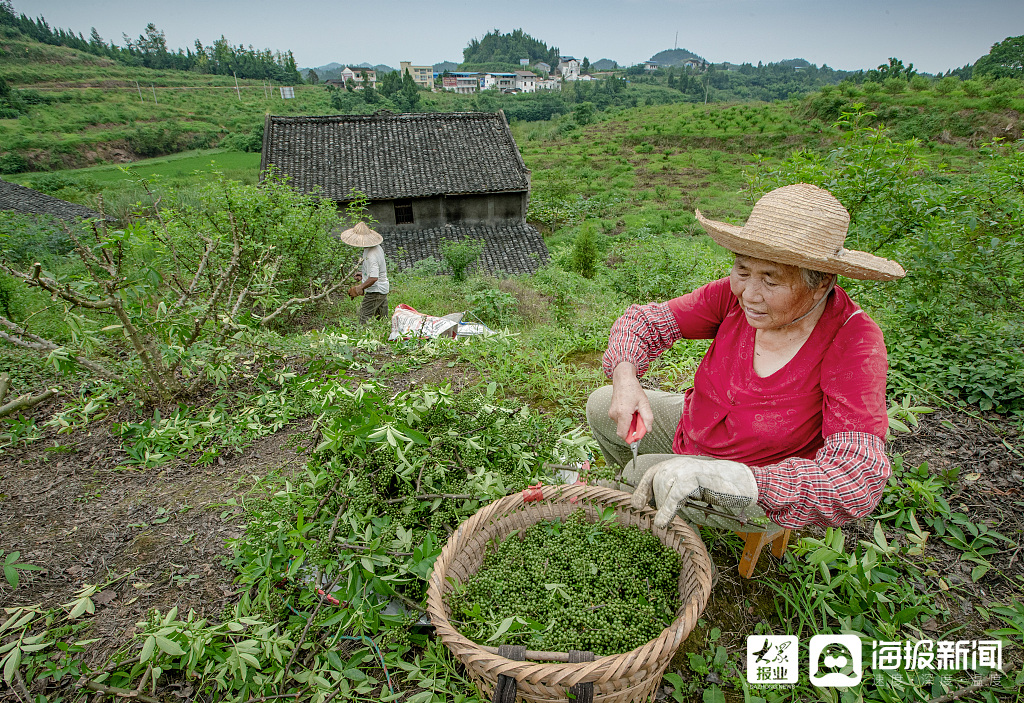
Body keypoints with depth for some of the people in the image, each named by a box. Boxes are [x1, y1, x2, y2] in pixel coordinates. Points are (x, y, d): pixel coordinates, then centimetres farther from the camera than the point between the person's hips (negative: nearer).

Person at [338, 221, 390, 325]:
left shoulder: (371, 256, -26)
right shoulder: (376, 247, 5)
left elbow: (374, 278, -32)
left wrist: (359, 288, -22)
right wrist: (363, 274, 18)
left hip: (375, 292, -10)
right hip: (383, 289, 10)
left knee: (364, 319, -5)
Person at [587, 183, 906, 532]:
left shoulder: (854, 340, -31)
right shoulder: (736, 294, -20)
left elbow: (858, 480, -39)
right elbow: (646, 319, -12)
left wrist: (718, 477, -49)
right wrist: (625, 375, -35)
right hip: (692, 429, 5)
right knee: (600, 405, 10)